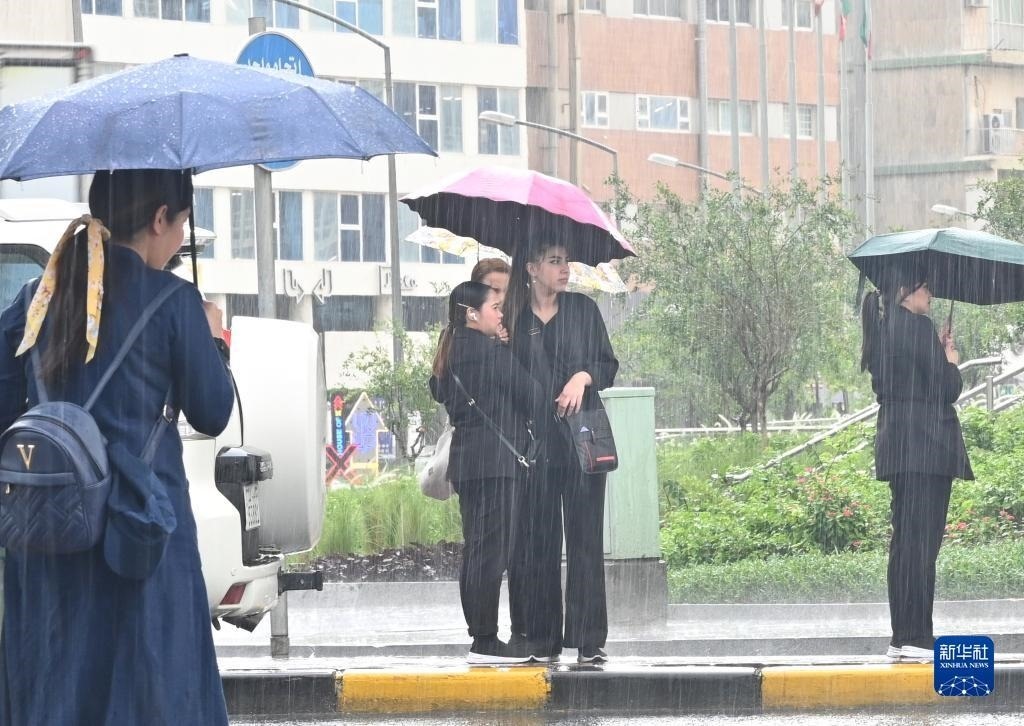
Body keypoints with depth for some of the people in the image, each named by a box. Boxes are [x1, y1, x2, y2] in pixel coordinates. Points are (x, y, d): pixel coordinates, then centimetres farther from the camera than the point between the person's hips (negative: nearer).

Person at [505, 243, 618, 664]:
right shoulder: (514, 317, 9)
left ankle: (589, 640, -6)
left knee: (584, 536, -5)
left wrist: (583, 377, -10)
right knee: (537, 538, -1)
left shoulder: (582, 309, 10)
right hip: (531, 438, 0)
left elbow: (608, 365, 11)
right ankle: (541, 640, 3)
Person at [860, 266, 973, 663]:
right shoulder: (916, 327, -11)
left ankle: (903, 637, 12)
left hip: (897, 447, 9)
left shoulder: (882, 332, 17)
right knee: (921, 541, -10)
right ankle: (915, 638, -12)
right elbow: (948, 388, -13)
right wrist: (951, 361, 7)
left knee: (905, 541, 11)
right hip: (926, 447, -9)